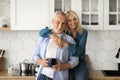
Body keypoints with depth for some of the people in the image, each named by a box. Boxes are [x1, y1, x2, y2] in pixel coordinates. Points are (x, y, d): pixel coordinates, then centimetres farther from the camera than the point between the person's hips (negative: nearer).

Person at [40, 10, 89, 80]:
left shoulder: (83, 32, -1)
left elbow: (79, 51, -14)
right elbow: (42, 32, -6)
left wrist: (64, 43, -27)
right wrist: (53, 35, -26)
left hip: (80, 64, 0)